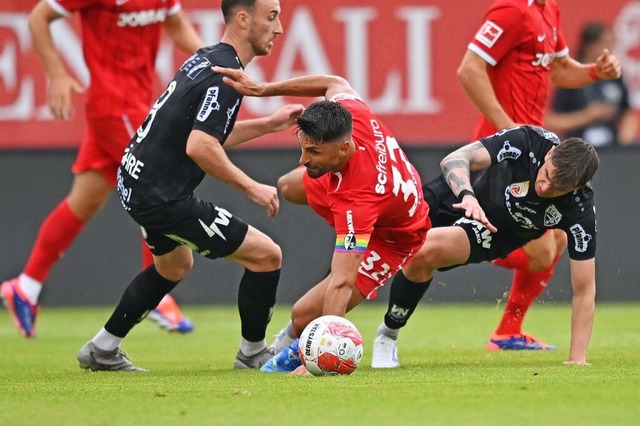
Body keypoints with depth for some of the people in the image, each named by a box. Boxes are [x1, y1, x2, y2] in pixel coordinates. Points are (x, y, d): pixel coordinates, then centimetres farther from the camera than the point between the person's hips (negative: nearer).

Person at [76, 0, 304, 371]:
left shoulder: (208, 59, 11)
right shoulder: (226, 75, -19)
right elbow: (199, 147, -27)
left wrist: (269, 124, 20)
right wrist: (252, 188, -17)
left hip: (135, 183, 10)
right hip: (162, 197, -10)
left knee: (174, 265, 35)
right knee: (267, 255, -5)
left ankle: (102, 350, 40)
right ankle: (253, 353, 12)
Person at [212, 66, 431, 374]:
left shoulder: (356, 198, -48)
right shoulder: (352, 114, -32)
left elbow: (341, 284, -50)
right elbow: (335, 83, -7)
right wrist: (262, 89, -10)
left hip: (390, 240, -8)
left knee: (304, 317, -18)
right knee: (287, 186, 31)